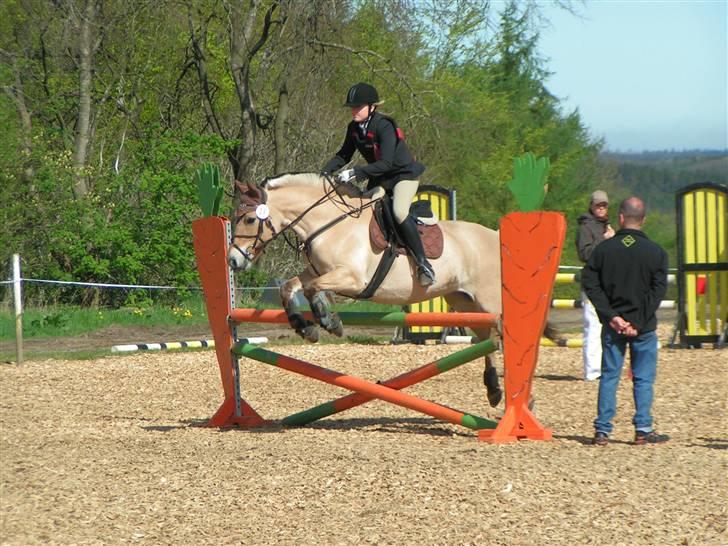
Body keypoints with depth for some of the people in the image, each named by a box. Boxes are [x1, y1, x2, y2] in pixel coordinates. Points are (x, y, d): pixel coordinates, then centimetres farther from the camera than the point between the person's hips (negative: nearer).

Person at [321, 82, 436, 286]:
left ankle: (423, 264, -26)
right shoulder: (354, 128, -2)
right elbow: (343, 155, 10)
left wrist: (355, 173, -38)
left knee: (399, 212, -30)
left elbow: (386, 164, -33)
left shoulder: (384, 126, -26)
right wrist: (324, 172, -6)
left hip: (404, 175, -9)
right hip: (378, 179, 9)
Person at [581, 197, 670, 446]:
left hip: (612, 325, 1)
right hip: (644, 327, -1)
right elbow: (658, 291, -8)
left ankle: (602, 430, 4)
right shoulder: (656, 252, -3)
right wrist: (639, 323, -8)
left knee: (609, 377, 7)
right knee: (643, 378, 6)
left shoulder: (604, 249, -1)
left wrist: (611, 316, -8)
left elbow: (590, 283, -6)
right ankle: (643, 430, 3)